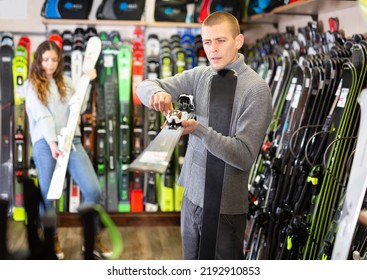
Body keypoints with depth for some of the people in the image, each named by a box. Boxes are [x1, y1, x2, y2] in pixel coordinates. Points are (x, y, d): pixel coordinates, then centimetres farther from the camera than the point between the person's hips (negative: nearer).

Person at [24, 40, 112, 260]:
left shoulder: (66, 81, 17)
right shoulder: (32, 85, 5)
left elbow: (80, 108, 9)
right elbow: (41, 116, -8)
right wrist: (52, 143, -21)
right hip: (45, 143, -3)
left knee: (93, 190, -6)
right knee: (48, 194, 2)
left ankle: (92, 239, 11)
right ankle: (52, 239, 25)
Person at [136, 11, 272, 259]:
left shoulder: (256, 89, -15)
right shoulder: (199, 75, 2)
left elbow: (244, 156, -20)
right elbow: (145, 86, 3)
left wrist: (198, 129, -31)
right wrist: (157, 93, -21)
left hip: (224, 206, -6)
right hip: (191, 196, 6)